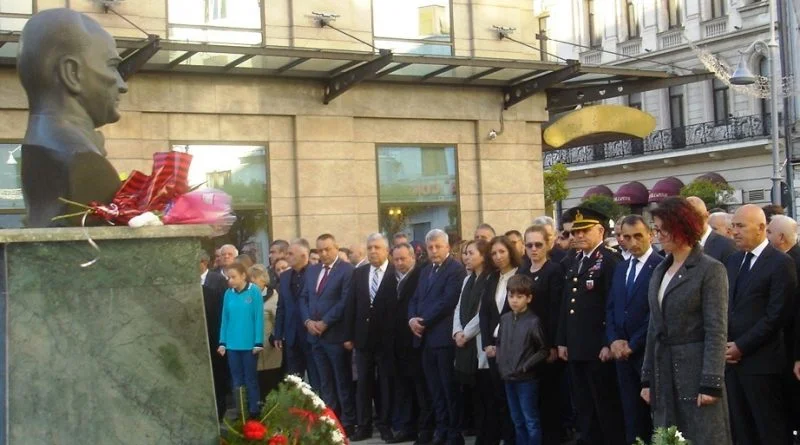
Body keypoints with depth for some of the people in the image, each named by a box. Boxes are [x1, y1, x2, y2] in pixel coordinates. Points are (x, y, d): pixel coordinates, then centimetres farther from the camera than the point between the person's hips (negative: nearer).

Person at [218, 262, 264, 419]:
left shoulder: (254, 291, -8)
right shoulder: (228, 294, 3)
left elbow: (259, 317, -9)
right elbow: (225, 319, 7)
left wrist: (258, 342, -12)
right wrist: (222, 342, 4)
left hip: (249, 343, -4)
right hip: (232, 344, 4)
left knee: (250, 379, 6)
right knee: (237, 380, 11)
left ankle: (254, 412, 14)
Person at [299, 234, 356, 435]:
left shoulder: (347, 270, -8)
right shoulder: (311, 270, 14)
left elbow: (345, 302, -15)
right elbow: (303, 298, 14)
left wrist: (324, 323, -15)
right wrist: (308, 321, -3)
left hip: (336, 335, -6)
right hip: (315, 335, 7)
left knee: (343, 382, 1)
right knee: (325, 383, 11)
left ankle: (347, 423, 8)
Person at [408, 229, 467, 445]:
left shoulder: (456, 269, -8)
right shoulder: (425, 271, 19)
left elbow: (448, 301, -17)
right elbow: (415, 299, 18)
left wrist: (424, 321, -13)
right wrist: (412, 319, -3)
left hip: (444, 337, -7)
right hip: (426, 337, 8)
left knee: (450, 387, -1)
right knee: (435, 389, 11)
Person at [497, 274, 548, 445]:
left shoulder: (533, 321, -12)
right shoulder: (505, 319, 5)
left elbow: (544, 350, -9)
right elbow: (499, 343, 17)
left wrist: (524, 367, -13)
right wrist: (501, 364, 4)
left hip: (527, 379, -6)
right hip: (508, 378, 6)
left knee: (531, 421, 2)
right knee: (517, 420, 16)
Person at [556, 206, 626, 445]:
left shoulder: (610, 259, -9)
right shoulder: (575, 261, 16)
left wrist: (609, 344, -19)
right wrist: (562, 341, 13)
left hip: (598, 348, -8)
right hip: (576, 348, 8)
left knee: (607, 406, 0)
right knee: (584, 408, 13)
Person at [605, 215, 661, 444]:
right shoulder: (621, 268, 14)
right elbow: (611, 308, 14)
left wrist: (633, 344, -12)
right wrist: (614, 341, -1)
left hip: (649, 353, -6)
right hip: (622, 353, 6)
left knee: (653, 413, 2)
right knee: (631, 414, 11)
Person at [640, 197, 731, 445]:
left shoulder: (710, 270, -7)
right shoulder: (660, 271, 13)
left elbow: (716, 331, -12)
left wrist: (711, 383, -17)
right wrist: (648, 378, 11)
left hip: (695, 372, -6)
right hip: (664, 373, 6)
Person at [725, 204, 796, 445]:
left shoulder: (781, 263, -7)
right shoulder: (733, 260, 15)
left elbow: (776, 316, -13)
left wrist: (741, 346, -13)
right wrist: (724, 344, 1)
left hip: (761, 361, -6)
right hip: (731, 359, 7)